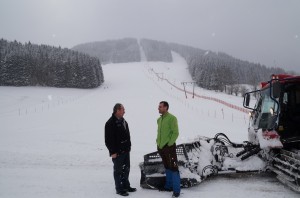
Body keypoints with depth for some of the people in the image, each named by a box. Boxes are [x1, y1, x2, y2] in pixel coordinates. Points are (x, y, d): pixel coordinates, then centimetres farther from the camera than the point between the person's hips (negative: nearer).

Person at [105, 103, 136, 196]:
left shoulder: (124, 121, 11)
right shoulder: (110, 123, -15)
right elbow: (108, 139, -17)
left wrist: (129, 146, 15)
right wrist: (113, 152, -18)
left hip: (126, 150, 8)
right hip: (117, 152, -8)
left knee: (126, 169, 17)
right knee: (118, 170, 3)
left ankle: (126, 186, 30)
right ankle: (119, 189, 13)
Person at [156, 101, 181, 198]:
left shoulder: (171, 118, -12)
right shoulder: (159, 119, 11)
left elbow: (175, 133, -15)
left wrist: (169, 143, -16)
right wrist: (158, 141, 13)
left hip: (169, 147, -8)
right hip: (161, 147, 8)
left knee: (173, 168, -5)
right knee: (167, 168, 18)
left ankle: (176, 190, -1)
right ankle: (169, 186, 29)